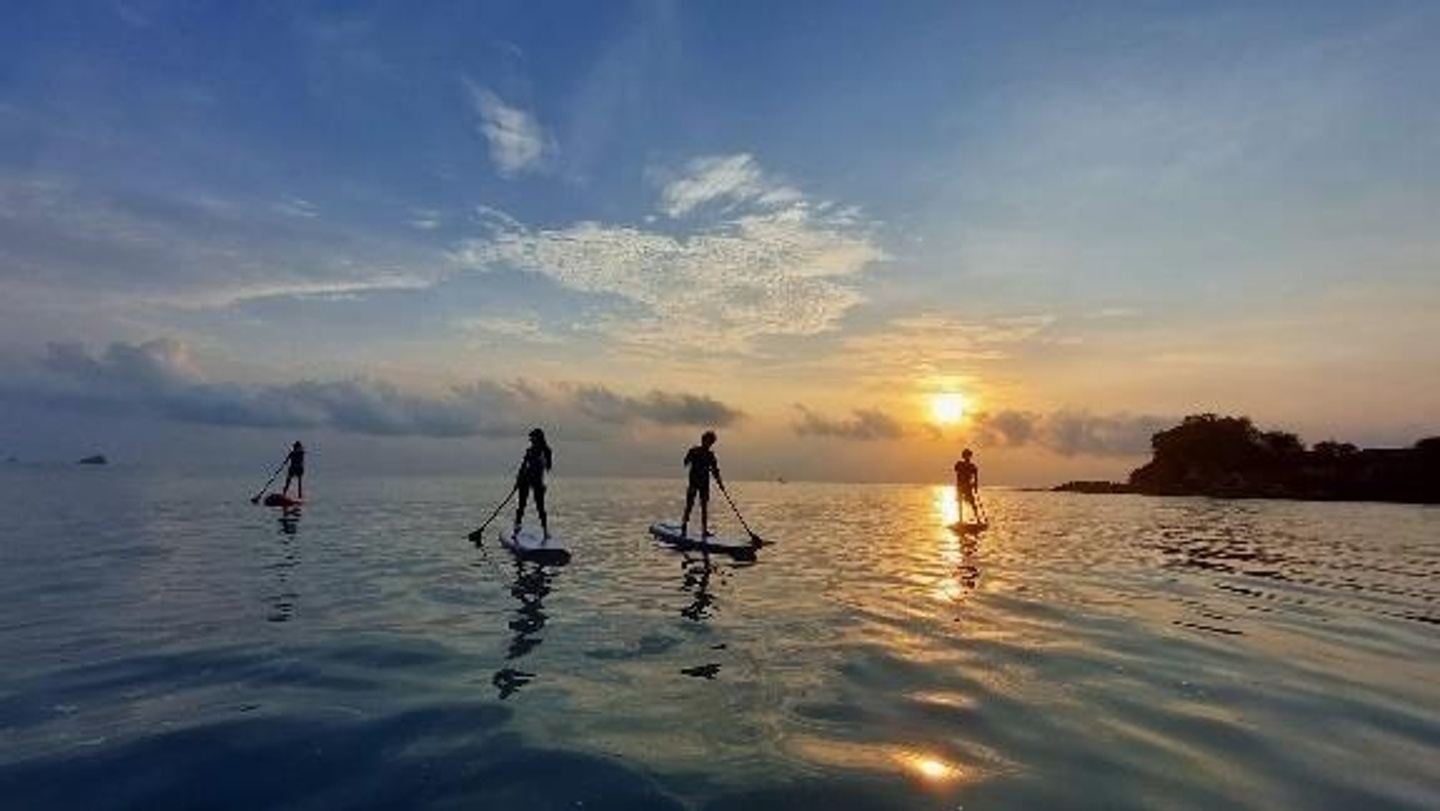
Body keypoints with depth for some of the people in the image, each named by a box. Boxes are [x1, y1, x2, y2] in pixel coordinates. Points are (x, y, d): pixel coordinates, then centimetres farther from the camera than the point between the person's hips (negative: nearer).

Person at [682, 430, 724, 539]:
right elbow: (686, 463, -9)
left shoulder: (710, 455, 10)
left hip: (705, 483, 4)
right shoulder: (694, 451, -2)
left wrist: (720, 482, 1)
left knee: (705, 506, 6)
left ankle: (704, 530, 10)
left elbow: (715, 470, 11)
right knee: (689, 504, -8)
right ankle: (684, 527, -3)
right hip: (694, 481, -4)